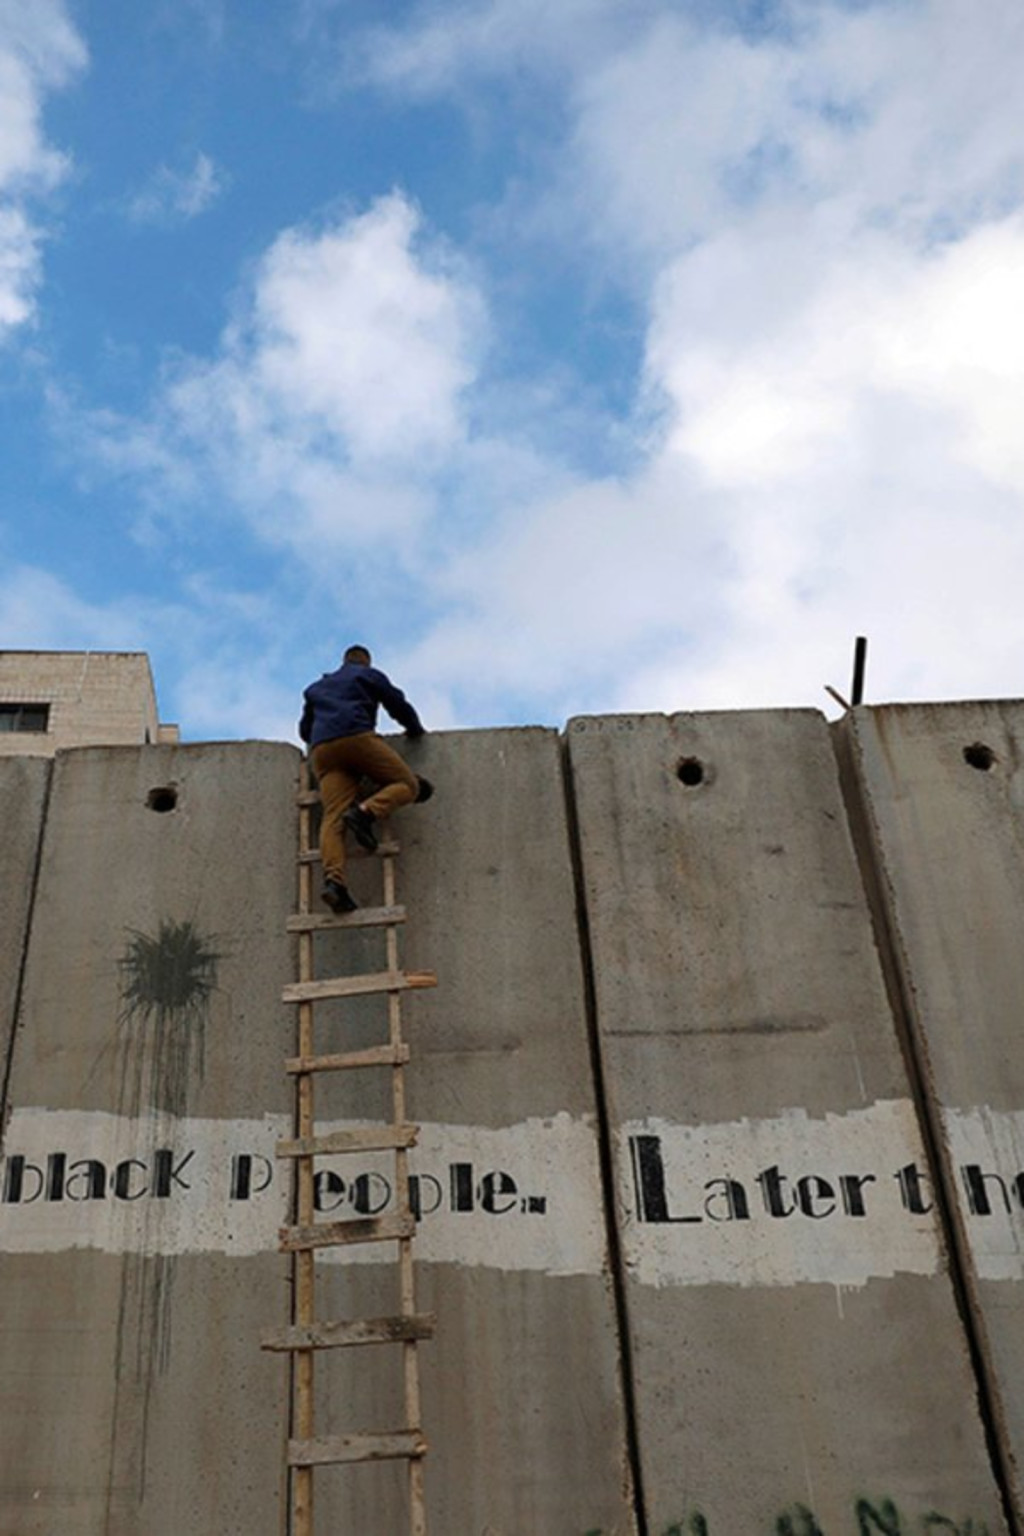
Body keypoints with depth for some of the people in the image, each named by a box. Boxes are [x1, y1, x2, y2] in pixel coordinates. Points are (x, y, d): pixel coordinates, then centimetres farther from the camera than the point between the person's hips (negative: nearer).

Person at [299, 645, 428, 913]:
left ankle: (333, 878, -34)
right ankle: (367, 811, -27)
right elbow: (399, 706, 20)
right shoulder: (369, 675, 23)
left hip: (321, 749, 4)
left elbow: (305, 729, 38)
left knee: (333, 816, -11)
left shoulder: (316, 687, 37)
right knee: (408, 783, 2)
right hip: (358, 737, -4)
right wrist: (416, 730, 37)